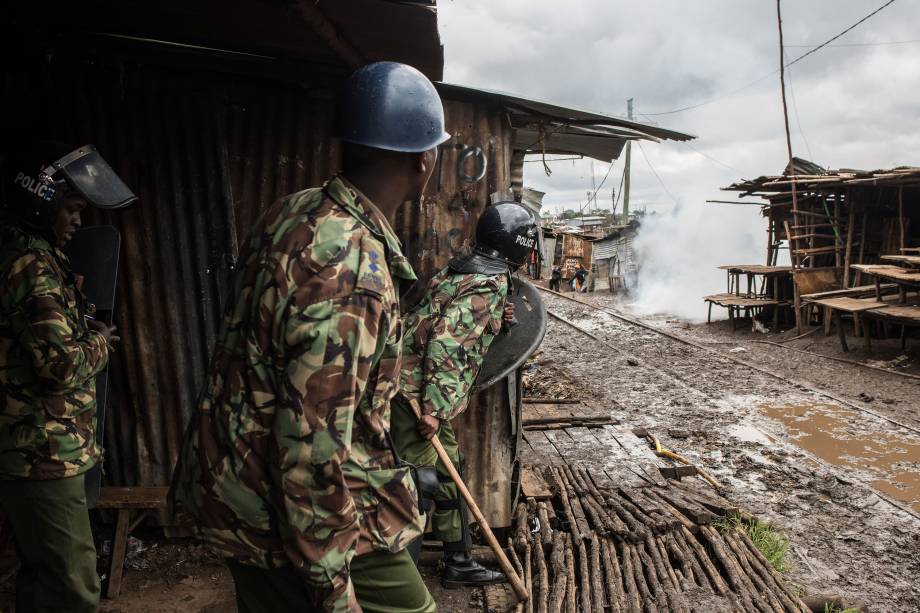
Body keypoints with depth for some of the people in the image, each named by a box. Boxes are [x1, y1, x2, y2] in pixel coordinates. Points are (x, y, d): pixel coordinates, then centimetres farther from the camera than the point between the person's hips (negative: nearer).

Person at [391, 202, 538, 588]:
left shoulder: (466, 270, 13)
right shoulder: (490, 285, -15)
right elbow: (446, 342, -24)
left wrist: (499, 320, 9)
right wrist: (434, 408, -24)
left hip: (414, 389, 10)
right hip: (418, 393, -10)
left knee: (448, 473, 17)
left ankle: (459, 563, 29)